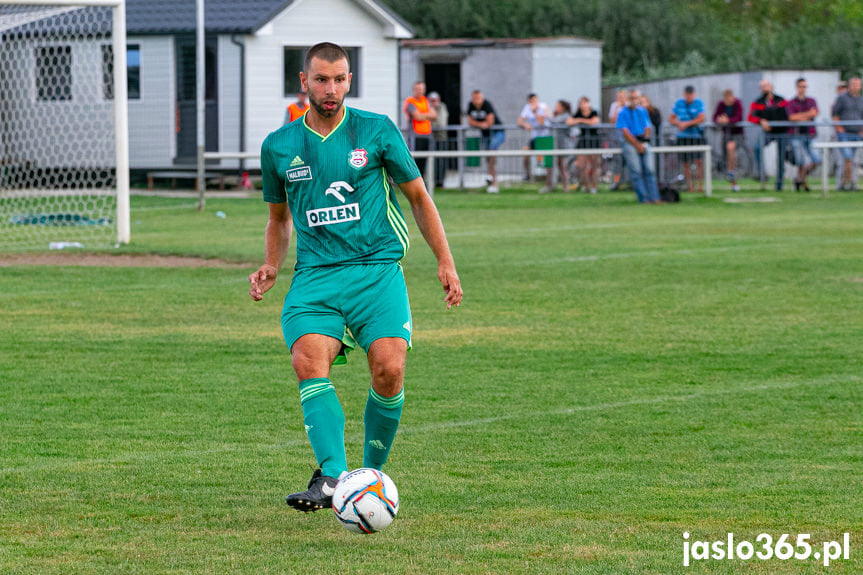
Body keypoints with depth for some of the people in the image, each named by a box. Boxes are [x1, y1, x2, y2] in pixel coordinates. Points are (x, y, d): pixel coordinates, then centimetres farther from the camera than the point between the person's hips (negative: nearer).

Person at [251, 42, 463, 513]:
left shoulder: (376, 131, 4)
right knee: (308, 360, -26)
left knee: (388, 368, -21)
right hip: (315, 275, 2)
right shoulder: (279, 146, 11)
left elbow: (418, 196, 13)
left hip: (377, 268, -1)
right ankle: (331, 478, -33)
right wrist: (271, 267, 9)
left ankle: (372, 473, 0)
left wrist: (445, 262, 9)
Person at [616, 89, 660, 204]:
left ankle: (654, 197, -9)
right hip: (630, 143, -4)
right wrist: (637, 145, -11)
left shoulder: (643, 111, 16)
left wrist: (644, 141, -3)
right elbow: (625, 132, -5)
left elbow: (647, 128, 14)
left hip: (644, 143, 4)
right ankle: (643, 198, -13)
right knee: (636, 172, -11)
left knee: (649, 170, -6)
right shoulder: (623, 113, 2)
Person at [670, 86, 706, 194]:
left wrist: (686, 124, -12)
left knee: (699, 161, -10)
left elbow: (701, 119, -10)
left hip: (696, 135, -3)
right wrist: (679, 124, -10)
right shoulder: (678, 103, 9)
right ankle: (689, 185, 9)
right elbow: (671, 119, 11)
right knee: (686, 163, 1)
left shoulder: (699, 103, 0)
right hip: (683, 136, 3)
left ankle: (700, 185, -8)